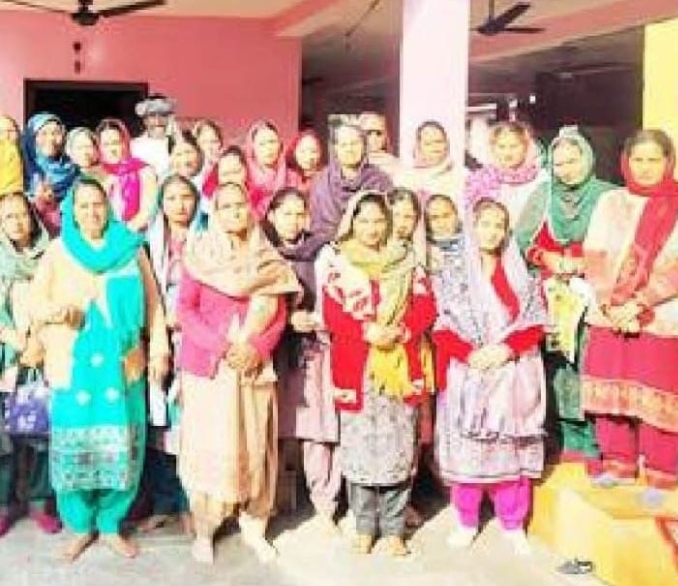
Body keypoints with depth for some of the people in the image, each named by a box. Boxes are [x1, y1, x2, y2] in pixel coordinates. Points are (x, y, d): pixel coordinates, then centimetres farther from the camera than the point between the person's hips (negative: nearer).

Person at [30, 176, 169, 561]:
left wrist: (159, 349, 1)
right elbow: (36, 302, 4)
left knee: (121, 447, 0)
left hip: (121, 365, 0)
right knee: (74, 446, 0)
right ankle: (81, 526, 17)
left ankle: (111, 525, 16)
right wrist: (54, 310, -18)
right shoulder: (58, 251, 7)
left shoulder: (130, 247, 7)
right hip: (72, 366, 0)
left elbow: (152, 301, 7)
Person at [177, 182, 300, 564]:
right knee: (210, 447, -2)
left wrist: (256, 348, -12)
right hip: (207, 365, -2)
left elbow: (279, 314, 5)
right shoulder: (199, 254, 0)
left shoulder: (268, 259, 8)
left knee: (255, 447, 4)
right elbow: (186, 309, -5)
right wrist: (222, 346, -16)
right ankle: (204, 529, 9)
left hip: (255, 367, 2)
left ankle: (254, 527, 16)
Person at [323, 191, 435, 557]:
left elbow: (425, 306, 2)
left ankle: (393, 529, 12)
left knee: (399, 447, 2)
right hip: (355, 368, -1)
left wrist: (400, 331, -15)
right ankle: (364, 528, 15)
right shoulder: (339, 265, 5)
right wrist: (367, 331, -18)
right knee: (359, 446, 2)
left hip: (400, 366, 1)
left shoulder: (406, 262, 9)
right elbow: (332, 314, -4)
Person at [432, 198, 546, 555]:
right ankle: (467, 522, 18)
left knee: (511, 449, 2)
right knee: (466, 449, 2)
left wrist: (507, 349, -13)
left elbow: (535, 325, 4)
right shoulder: (451, 275, 3)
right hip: (467, 376, -1)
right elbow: (440, 328, -2)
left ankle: (513, 525, 15)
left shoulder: (521, 275, 9)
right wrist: (470, 354, -17)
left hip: (512, 376, 1)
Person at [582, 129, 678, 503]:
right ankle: (618, 463, 22)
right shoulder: (610, 202, 9)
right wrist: (611, 305, -10)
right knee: (611, 393, 6)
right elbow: (594, 257, 3)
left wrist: (637, 303, -16)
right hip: (607, 316, 3)